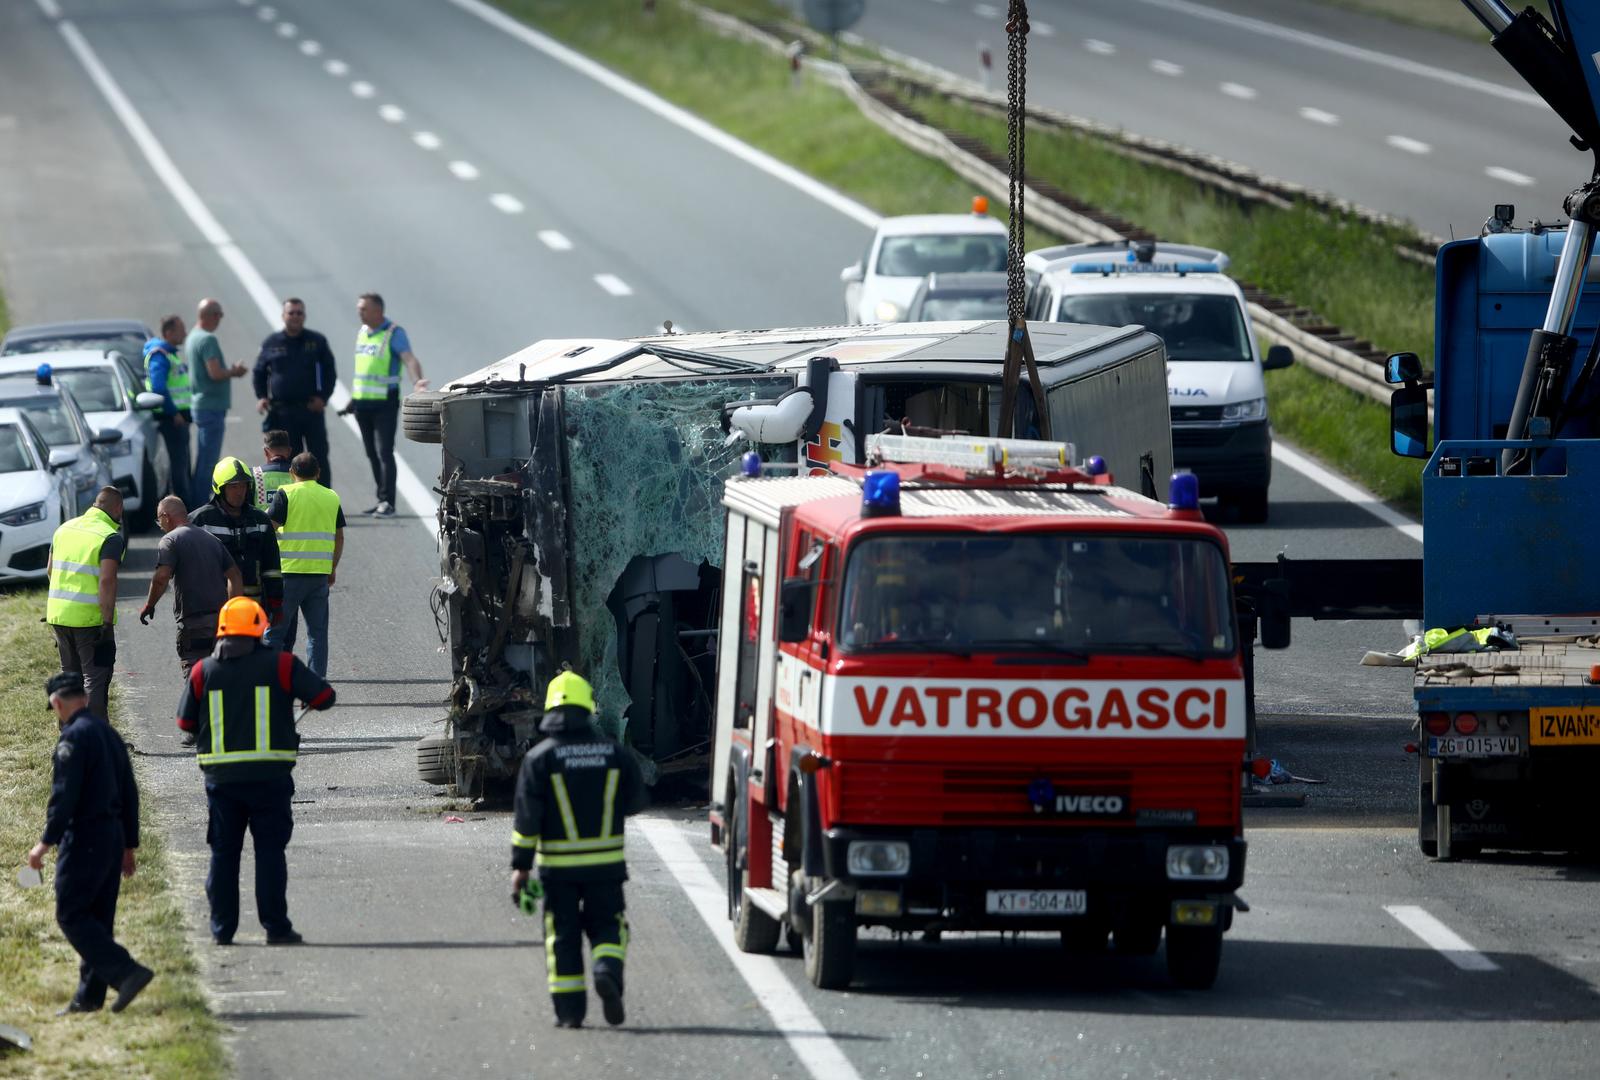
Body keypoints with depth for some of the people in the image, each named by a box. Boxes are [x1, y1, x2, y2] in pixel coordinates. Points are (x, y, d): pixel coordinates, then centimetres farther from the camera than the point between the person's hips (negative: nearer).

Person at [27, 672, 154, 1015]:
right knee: (98, 919, 12)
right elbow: (129, 793, 18)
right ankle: (89, 996, 14)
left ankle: (127, 972, -17)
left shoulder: (74, 736, -13)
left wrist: (46, 842, -16)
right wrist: (129, 845, 23)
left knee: (72, 916, -6)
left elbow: (64, 796, -19)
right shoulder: (109, 733, 15)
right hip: (114, 838, 9)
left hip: (84, 839, -9)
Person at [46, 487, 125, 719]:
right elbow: (107, 581, -21)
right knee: (96, 677, -2)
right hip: (90, 618, -7)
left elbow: (51, 571, 19)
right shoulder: (111, 538, -12)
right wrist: (107, 623, -22)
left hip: (58, 613, 7)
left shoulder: (65, 529, 11)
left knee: (70, 673, 19)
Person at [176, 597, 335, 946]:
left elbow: (186, 722, 8)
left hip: (221, 775, 2)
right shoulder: (280, 665, -3)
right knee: (270, 850, 2)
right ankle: (276, 926, -1)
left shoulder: (203, 671, 3)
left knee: (223, 852, 10)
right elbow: (323, 697, -2)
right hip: (269, 775, -2)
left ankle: (222, 927, 10)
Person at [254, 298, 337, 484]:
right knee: (290, 459, 4)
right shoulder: (271, 343, 6)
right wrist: (261, 397, -1)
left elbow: (330, 372, 8)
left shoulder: (317, 341, 5)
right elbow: (259, 373, 14)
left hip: (312, 408, -1)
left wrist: (323, 397, -6)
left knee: (319, 457, -2)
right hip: (282, 411, 1)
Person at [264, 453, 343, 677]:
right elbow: (339, 537, 12)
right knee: (317, 631, 8)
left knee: (275, 632, 2)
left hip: (290, 571, -4)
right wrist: (333, 568, 22)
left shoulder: (286, 494, -5)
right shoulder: (332, 497, 9)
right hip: (321, 573, 4)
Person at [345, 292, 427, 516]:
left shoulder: (394, 334, -9)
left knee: (384, 452, -11)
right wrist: (353, 397, 22)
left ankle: (387, 502, -11)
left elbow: (409, 358, -23)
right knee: (372, 453, 10)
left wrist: (417, 380, -41)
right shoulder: (362, 333, 13)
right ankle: (381, 498, 18)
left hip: (385, 403, -7)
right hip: (362, 403, 7)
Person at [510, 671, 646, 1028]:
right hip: (606, 862, 1)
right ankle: (607, 970, -17)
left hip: (558, 865, -1)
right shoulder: (614, 754, 0)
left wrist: (521, 866, -7)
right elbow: (636, 801, 9)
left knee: (563, 935, 8)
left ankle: (569, 1009, 7)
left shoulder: (540, 758, -8)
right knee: (607, 926, 13)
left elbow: (527, 817, -10)